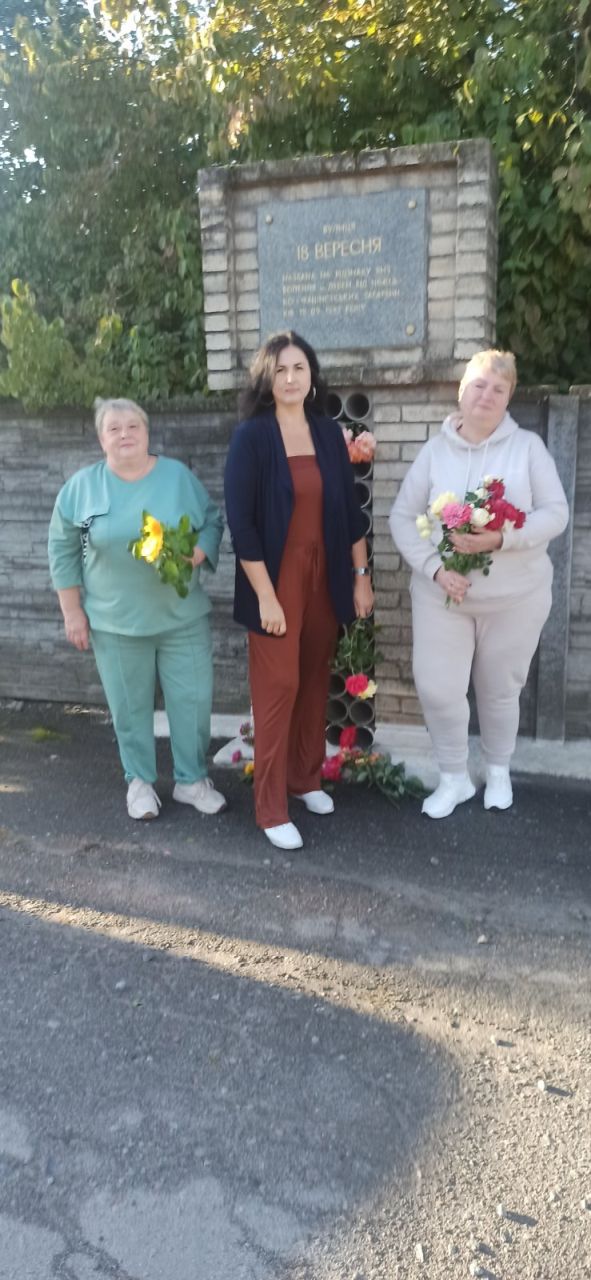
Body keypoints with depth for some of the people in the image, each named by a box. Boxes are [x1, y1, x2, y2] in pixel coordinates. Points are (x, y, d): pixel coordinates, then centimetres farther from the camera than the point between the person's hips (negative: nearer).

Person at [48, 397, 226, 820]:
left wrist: (194, 555, -17)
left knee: (192, 699, 6)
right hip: (115, 621, 0)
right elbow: (63, 550, 3)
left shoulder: (179, 475, 0)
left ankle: (193, 779, 24)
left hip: (183, 617, 1)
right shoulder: (82, 485, -1)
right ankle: (139, 781, 28)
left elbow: (213, 523, 4)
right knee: (130, 706, 9)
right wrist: (72, 611, -1)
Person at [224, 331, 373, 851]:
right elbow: (240, 521, -13)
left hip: (325, 575, 5)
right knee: (278, 688, -1)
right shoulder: (251, 436, -9)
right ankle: (271, 808, 11)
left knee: (315, 681, 13)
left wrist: (361, 575, 7)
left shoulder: (329, 433, 5)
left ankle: (307, 778, 32)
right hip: (276, 577, -5)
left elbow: (350, 508, 9)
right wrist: (264, 595, -16)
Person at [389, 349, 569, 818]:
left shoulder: (528, 446, -3)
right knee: (437, 689, -2)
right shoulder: (435, 451, 0)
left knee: (501, 690, 13)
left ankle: (499, 771, 37)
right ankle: (455, 778, 21)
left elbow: (556, 513, -8)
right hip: (442, 594, 1)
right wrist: (435, 568, -17)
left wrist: (502, 539, -25)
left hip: (516, 596, -1)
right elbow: (403, 517, -2)